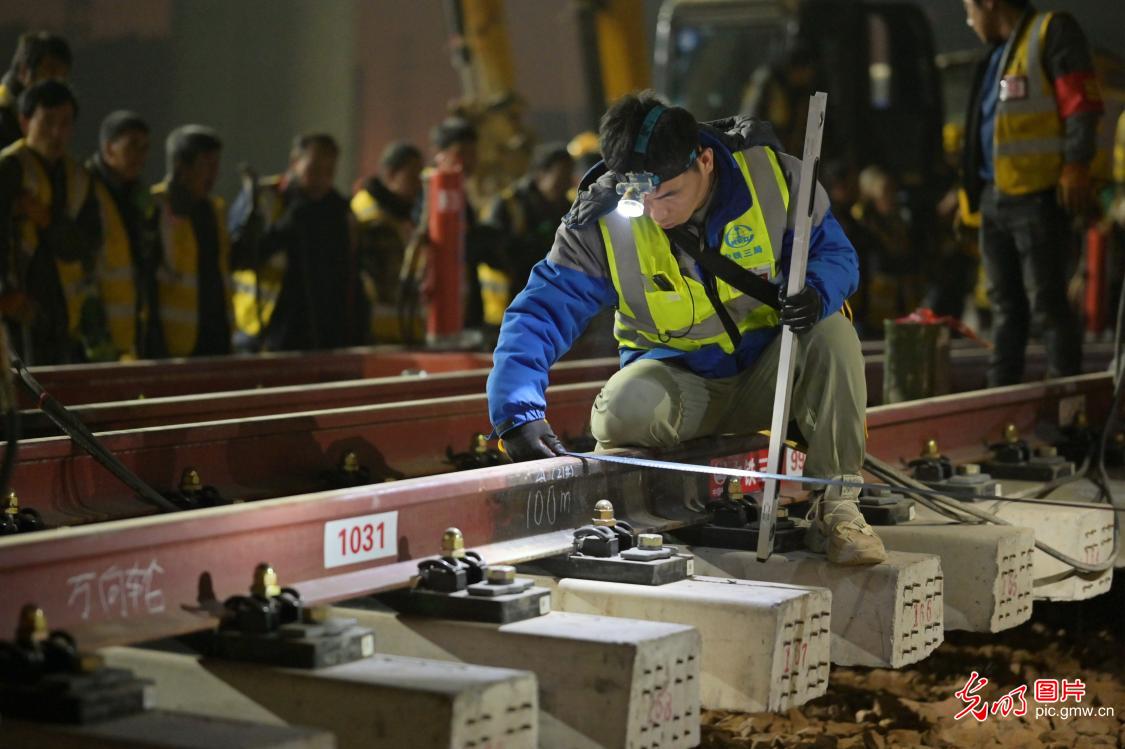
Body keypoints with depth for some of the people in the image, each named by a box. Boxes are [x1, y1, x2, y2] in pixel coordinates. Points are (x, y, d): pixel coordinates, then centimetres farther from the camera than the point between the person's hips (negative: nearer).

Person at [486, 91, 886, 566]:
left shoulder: (768, 173, -15)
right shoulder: (601, 222, -17)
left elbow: (834, 251, -4)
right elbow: (540, 314, -19)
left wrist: (817, 292, -29)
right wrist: (520, 414, -34)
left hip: (765, 378, 1)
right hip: (680, 381, -1)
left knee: (831, 334, -30)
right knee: (623, 411, -35)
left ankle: (835, 506, -16)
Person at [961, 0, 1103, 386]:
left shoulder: (1052, 32, -5)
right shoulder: (995, 54, 21)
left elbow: (1081, 104, -13)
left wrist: (1076, 164, -21)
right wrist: (970, 191, 21)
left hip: (1038, 195, -9)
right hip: (994, 196, 9)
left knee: (1046, 299, -8)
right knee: (1005, 302, 12)